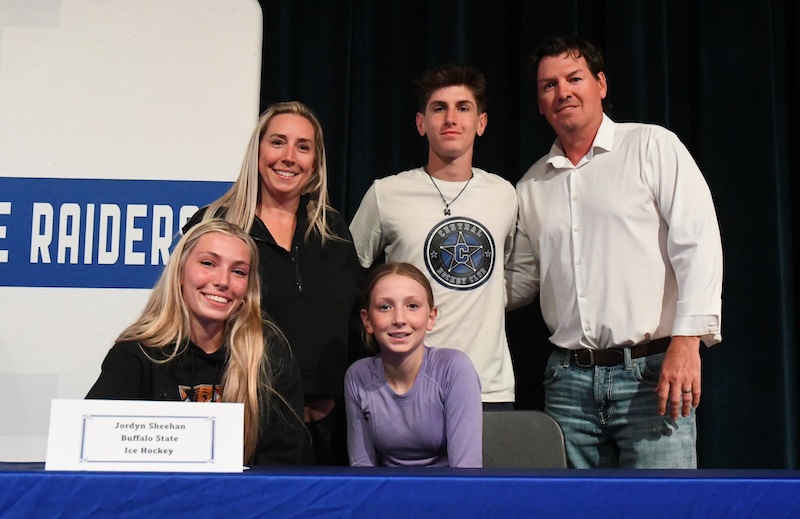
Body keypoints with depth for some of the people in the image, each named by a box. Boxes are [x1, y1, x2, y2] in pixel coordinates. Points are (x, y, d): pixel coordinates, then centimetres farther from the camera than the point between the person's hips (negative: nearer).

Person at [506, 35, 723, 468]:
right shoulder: (531, 186, 15)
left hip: (652, 371, -4)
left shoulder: (653, 147, 0)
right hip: (568, 380, 4)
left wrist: (688, 340, -16)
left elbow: (698, 244, -7)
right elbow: (520, 282, 21)